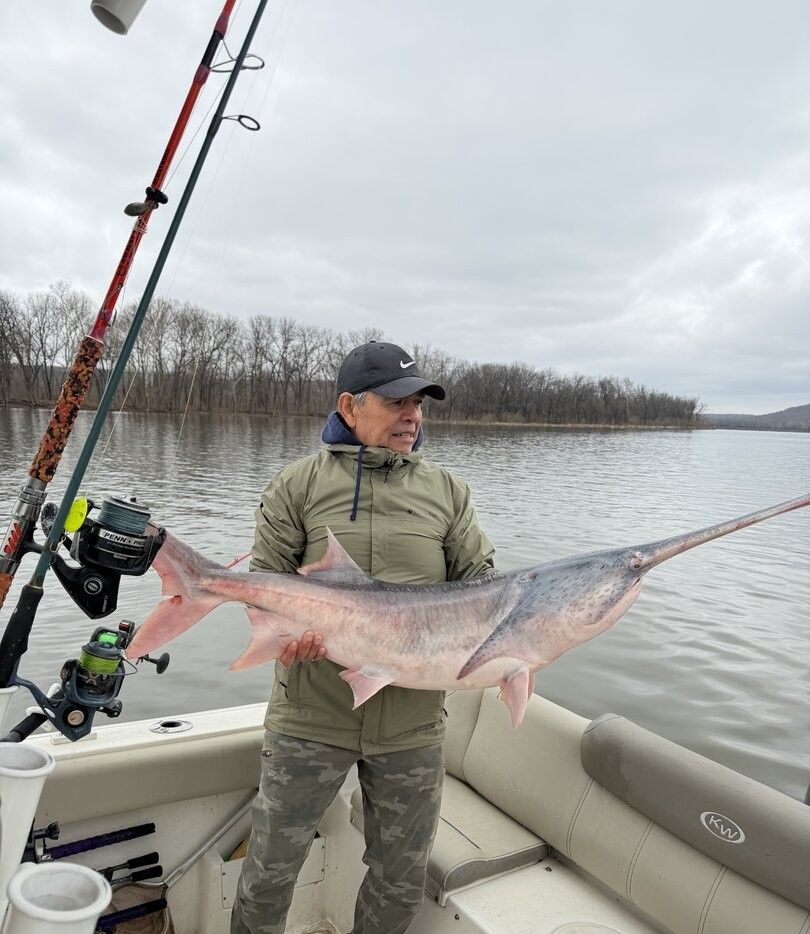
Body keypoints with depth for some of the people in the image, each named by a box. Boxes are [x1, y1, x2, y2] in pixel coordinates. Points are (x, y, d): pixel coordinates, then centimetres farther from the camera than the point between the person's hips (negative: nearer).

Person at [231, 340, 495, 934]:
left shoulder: (448, 492, 5)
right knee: (271, 869, 14)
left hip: (413, 728, 2)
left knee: (402, 882, 19)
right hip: (310, 718, -2)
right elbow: (265, 577, -1)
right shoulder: (299, 485, -1)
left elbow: (481, 580, 4)